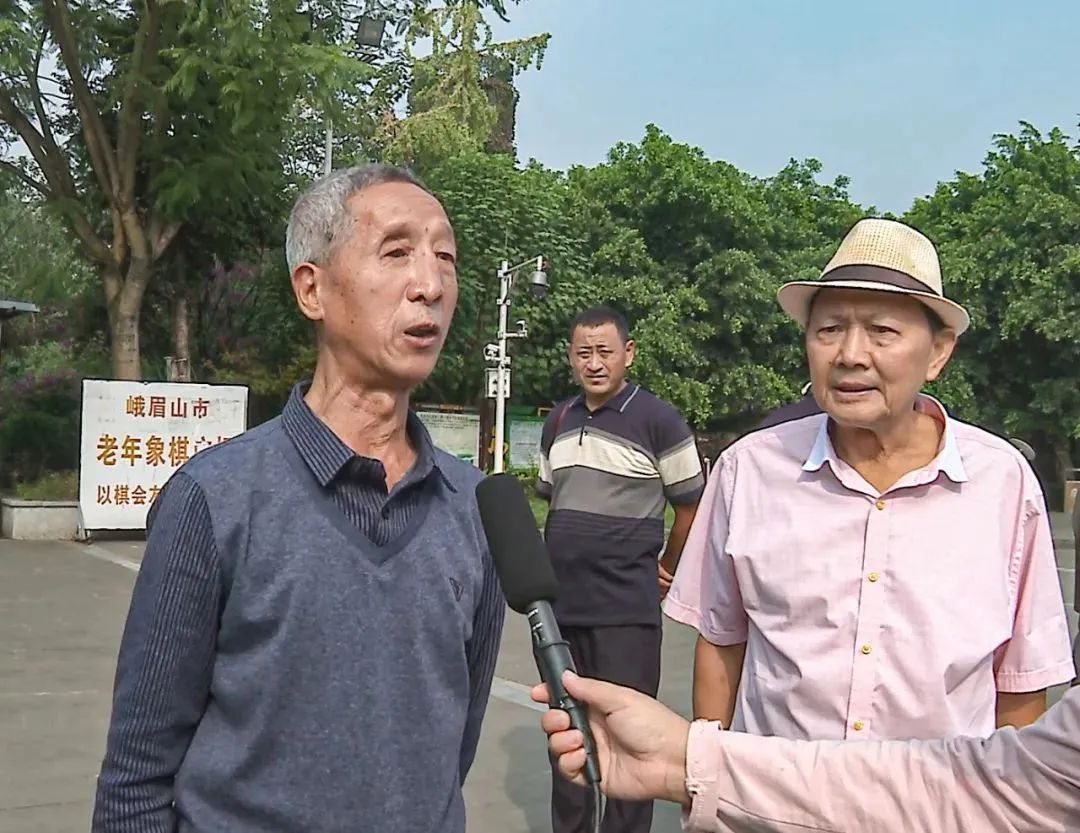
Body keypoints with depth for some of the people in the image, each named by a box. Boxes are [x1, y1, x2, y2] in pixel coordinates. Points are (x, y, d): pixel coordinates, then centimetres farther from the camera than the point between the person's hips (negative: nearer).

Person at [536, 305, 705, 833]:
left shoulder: (658, 421, -8)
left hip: (627, 611, -6)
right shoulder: (558, 423, 10)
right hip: (560, 606, 6)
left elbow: (691, 504, -1)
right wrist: (547, 572, 15)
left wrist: (667, 569, 6)